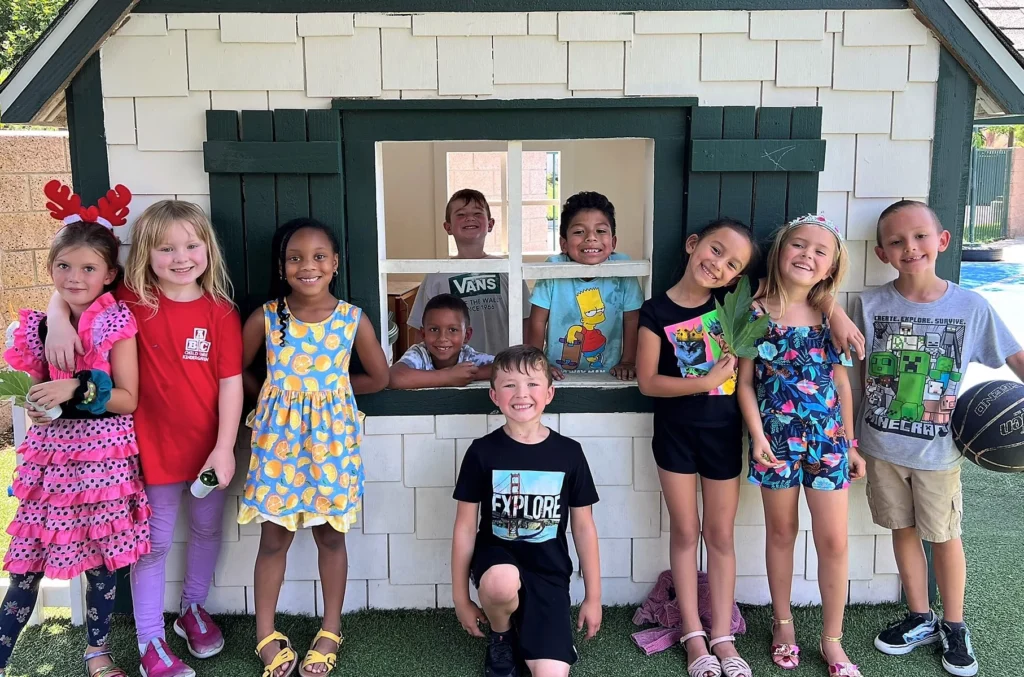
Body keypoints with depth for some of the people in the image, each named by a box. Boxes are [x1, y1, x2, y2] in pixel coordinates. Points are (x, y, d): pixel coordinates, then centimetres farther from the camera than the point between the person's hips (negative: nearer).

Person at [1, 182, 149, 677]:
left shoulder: (117, 324, -7)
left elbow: (128, 399, -8)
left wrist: (77, 388, -21)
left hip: (104, 455, -2)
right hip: (50, 454, 3)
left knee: (101, 560, 8)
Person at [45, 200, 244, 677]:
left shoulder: (221, 312, -8)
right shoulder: (133, 302, -7)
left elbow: (231, 382, -9)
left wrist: (224, 448, -13)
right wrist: (59, 323, -19)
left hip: (209, 448, 2)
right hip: (155, 448, -1)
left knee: (207, 530, 19)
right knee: (154, 543, 10)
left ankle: (193, 609, 43)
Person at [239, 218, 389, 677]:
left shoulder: (353, 319, -7)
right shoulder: (265, 317, -7)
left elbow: (379, 378, 2)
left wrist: (330, 389, 1)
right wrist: (274, 394, -3)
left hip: (331, 434, 0)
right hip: (279, 436, 0)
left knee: (330, 534, 12)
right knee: (274, 537, 9)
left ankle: (330, 631, 30)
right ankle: (266, 635, 28)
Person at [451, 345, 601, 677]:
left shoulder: (569, 452, -4)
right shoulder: (482, 452, -8)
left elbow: (584, 527, 3)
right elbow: (465, 527, -2)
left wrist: (593, 598, 7)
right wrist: (461, 599, 0)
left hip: (548, 568, 1)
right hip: (497, 554, -1)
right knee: (502, 582, -37)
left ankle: (528, 625, 19)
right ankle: (501, 638, -1)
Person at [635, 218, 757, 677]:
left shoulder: (732, 302, -4)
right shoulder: (657, 311, -10)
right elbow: (648, 382, -12)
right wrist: (707, 381, -20)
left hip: (723, 432, 2)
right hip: (675, 432, -2)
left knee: (721, 535, 11)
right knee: (685, 532, 10)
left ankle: (722, 636, 23)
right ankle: (693, 634, 23)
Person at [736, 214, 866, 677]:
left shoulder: (829, 317, 2)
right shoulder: (757, 313, -6)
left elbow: (842, 383, 7)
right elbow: (745, 382, -4)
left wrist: (849, 443, 9)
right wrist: (757, 435, -12)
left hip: (827, 441, 2)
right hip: (777, 440, -2)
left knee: (833, 540, 5)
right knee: (781, 532, 14)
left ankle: (832, 639, 22)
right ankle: (783, 623, 34)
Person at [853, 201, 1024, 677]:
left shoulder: (971, 307, -9)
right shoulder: (868, 305, -8)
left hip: (938, 450, -1)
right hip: (882, 446, 1)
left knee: (944, 536, 12)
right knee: (903, 530, 15)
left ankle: (953, 626, 33)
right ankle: (920, 619, 35)